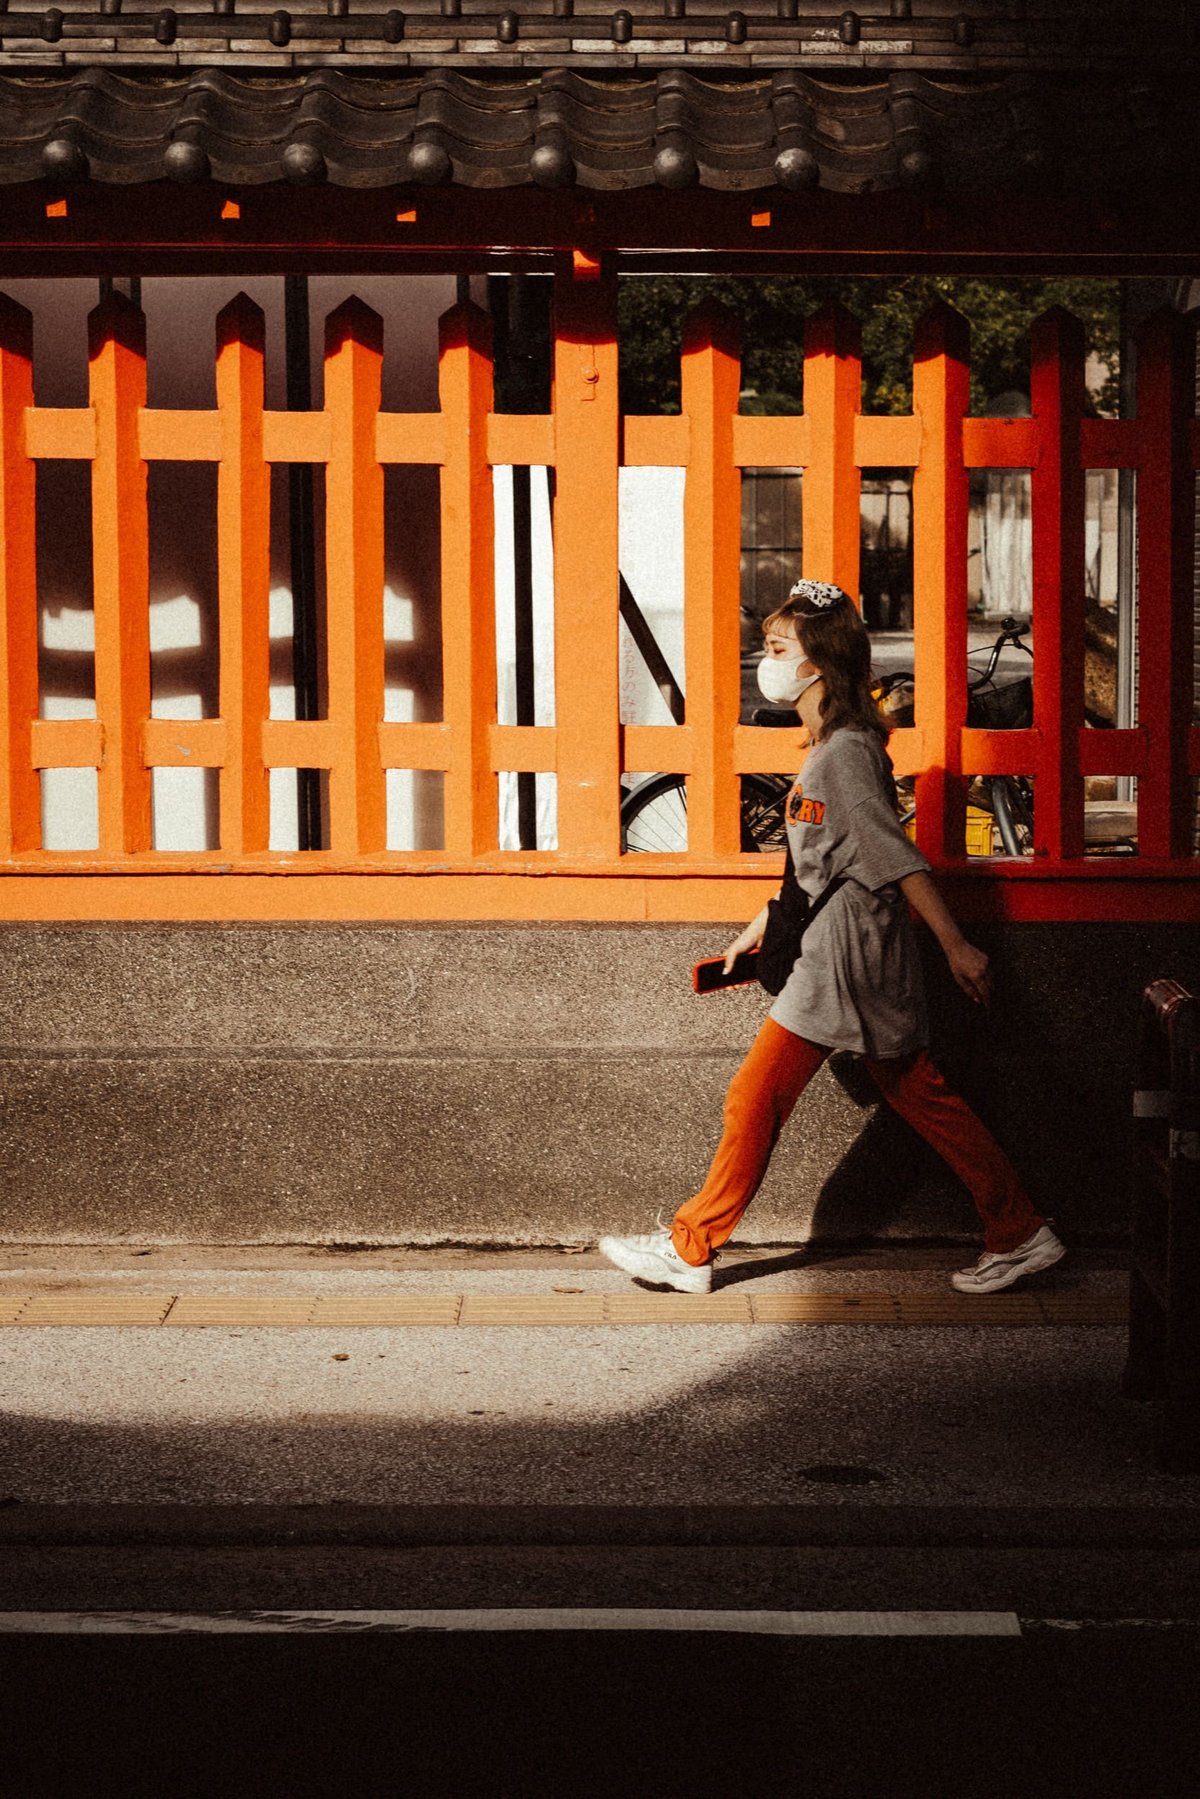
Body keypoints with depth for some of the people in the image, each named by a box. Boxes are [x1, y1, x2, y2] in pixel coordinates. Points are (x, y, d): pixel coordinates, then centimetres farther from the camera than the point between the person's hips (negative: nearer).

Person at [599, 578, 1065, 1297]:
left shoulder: (843, 754, -16)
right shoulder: (838, 745, 15)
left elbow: (899, 859, -19)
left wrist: (958, 947, -20)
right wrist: (763, 926, 25)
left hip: (842, 958, -10)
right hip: (861, 954, 10)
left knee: (755, 1097, -3)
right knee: (921, 1096, 12)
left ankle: (690, 1249, 5)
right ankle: (1020, 1236, 16)